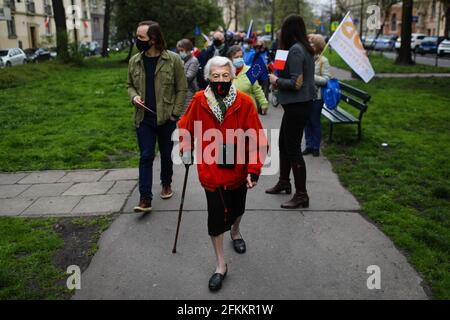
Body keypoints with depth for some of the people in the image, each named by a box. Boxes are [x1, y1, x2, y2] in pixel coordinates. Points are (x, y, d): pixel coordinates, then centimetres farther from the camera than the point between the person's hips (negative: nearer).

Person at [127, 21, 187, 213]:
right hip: (144, 118, 2)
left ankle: (166, 184, 39)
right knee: (146, 157, -1)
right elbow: (130, 85, 16)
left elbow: (182, 88, -4)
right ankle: (145, 198, 1)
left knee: (167, 154, 15)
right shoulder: (134, 61, 4)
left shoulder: (173, 60, -8)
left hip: (166, 118, -2)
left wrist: (175, 113, -9)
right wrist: (134, 96, -6)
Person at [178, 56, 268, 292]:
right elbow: (185, 126, 7)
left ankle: (235, 232, 57)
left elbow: (257, 139, -13)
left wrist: (254, 169, -17)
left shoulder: (244, 102, -16)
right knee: (216, 215, -1)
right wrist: (186, 149, -4)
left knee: (237, 208, 21)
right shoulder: (199, 100, -11)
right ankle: (220, 265, 16)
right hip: (211, 170, -1)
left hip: (238, 169, 1)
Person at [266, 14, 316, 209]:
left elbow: (296, 83, -22)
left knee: (293, 149, -3)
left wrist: (276, 80, -8)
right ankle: (284, 182, 36)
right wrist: (279, 74, 9)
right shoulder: (304, 48, 11)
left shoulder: (295, 50, -17)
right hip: (298, 104, 10)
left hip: (297, 106, -10)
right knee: (283, 143, 21)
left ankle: (301, 195, 5)